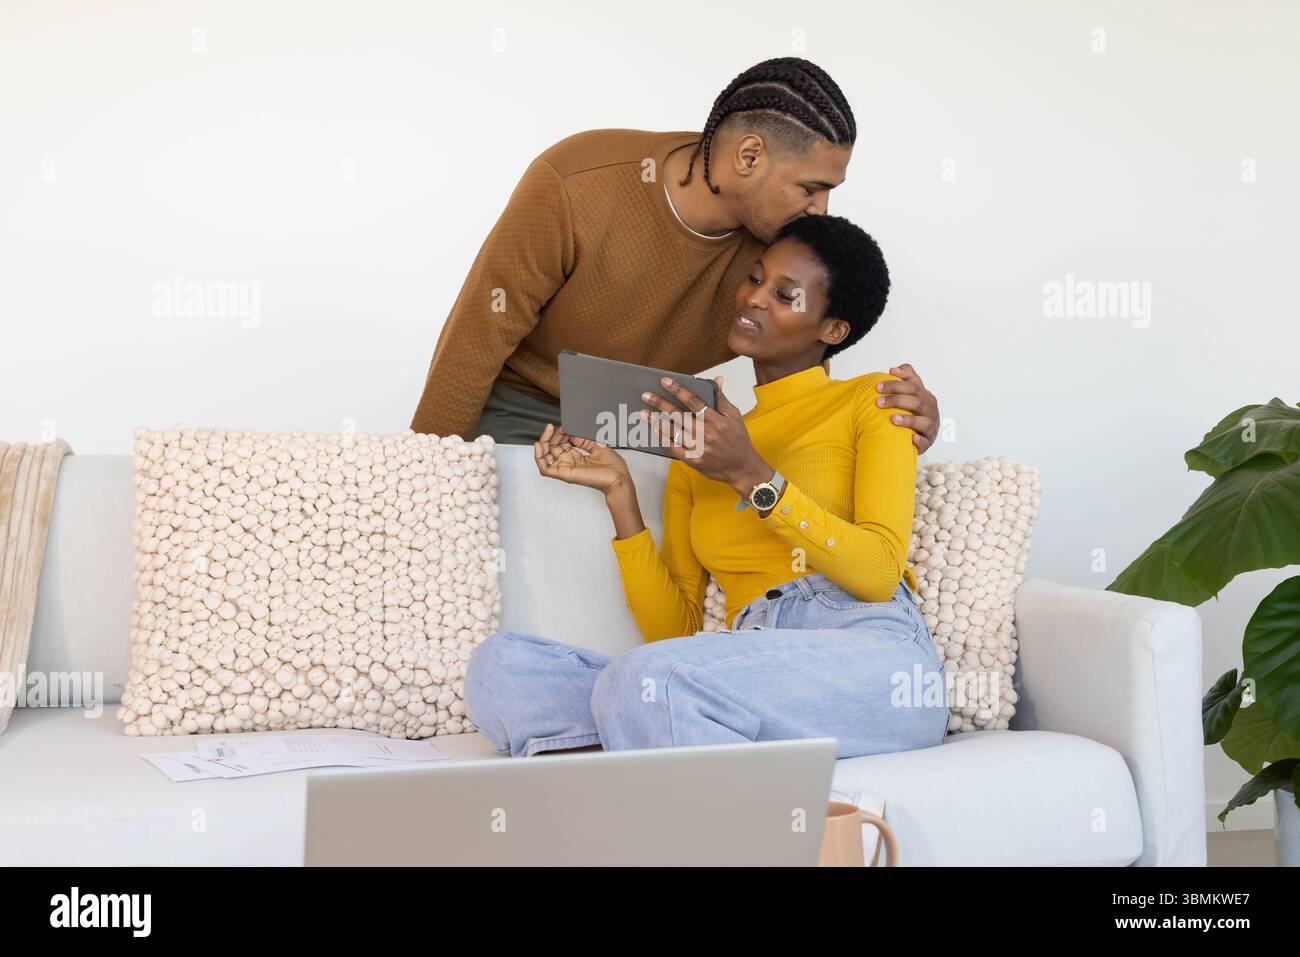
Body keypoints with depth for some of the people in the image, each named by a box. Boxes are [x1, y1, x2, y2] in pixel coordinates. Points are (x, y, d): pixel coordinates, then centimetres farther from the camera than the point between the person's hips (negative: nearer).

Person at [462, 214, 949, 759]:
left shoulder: (870, 401, 13)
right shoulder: (695, 451, 25)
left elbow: (879, 573, -4)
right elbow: (673, 631, 14)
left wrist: (751, 475, -10)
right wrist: (619, 493, 5)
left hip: (872, 658, -5)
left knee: (646, 679, -36)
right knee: (502, 663, -19)